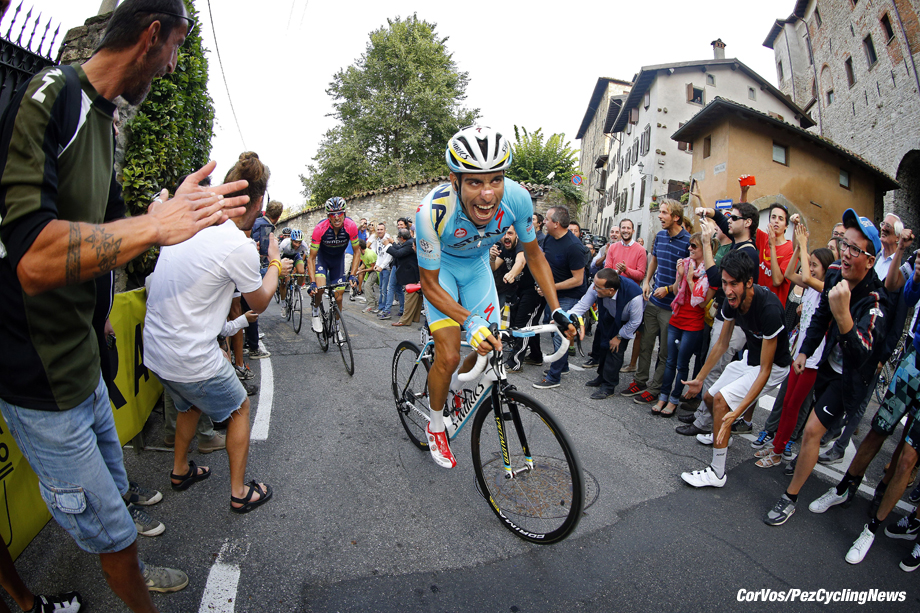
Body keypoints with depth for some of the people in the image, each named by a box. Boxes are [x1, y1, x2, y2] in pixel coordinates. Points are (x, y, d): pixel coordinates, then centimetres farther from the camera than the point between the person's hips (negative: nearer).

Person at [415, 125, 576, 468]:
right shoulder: (432, 211, -38)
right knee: (449, 356, -14)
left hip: (477, 266, 4)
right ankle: (436, 427, 14)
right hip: (441, 268, -3)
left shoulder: (517, 198, -29)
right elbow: (430, 284, -26)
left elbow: (533, 254, -11)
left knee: (490, 351, 3)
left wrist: (557, 310, -19)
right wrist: (471, 321, -40)